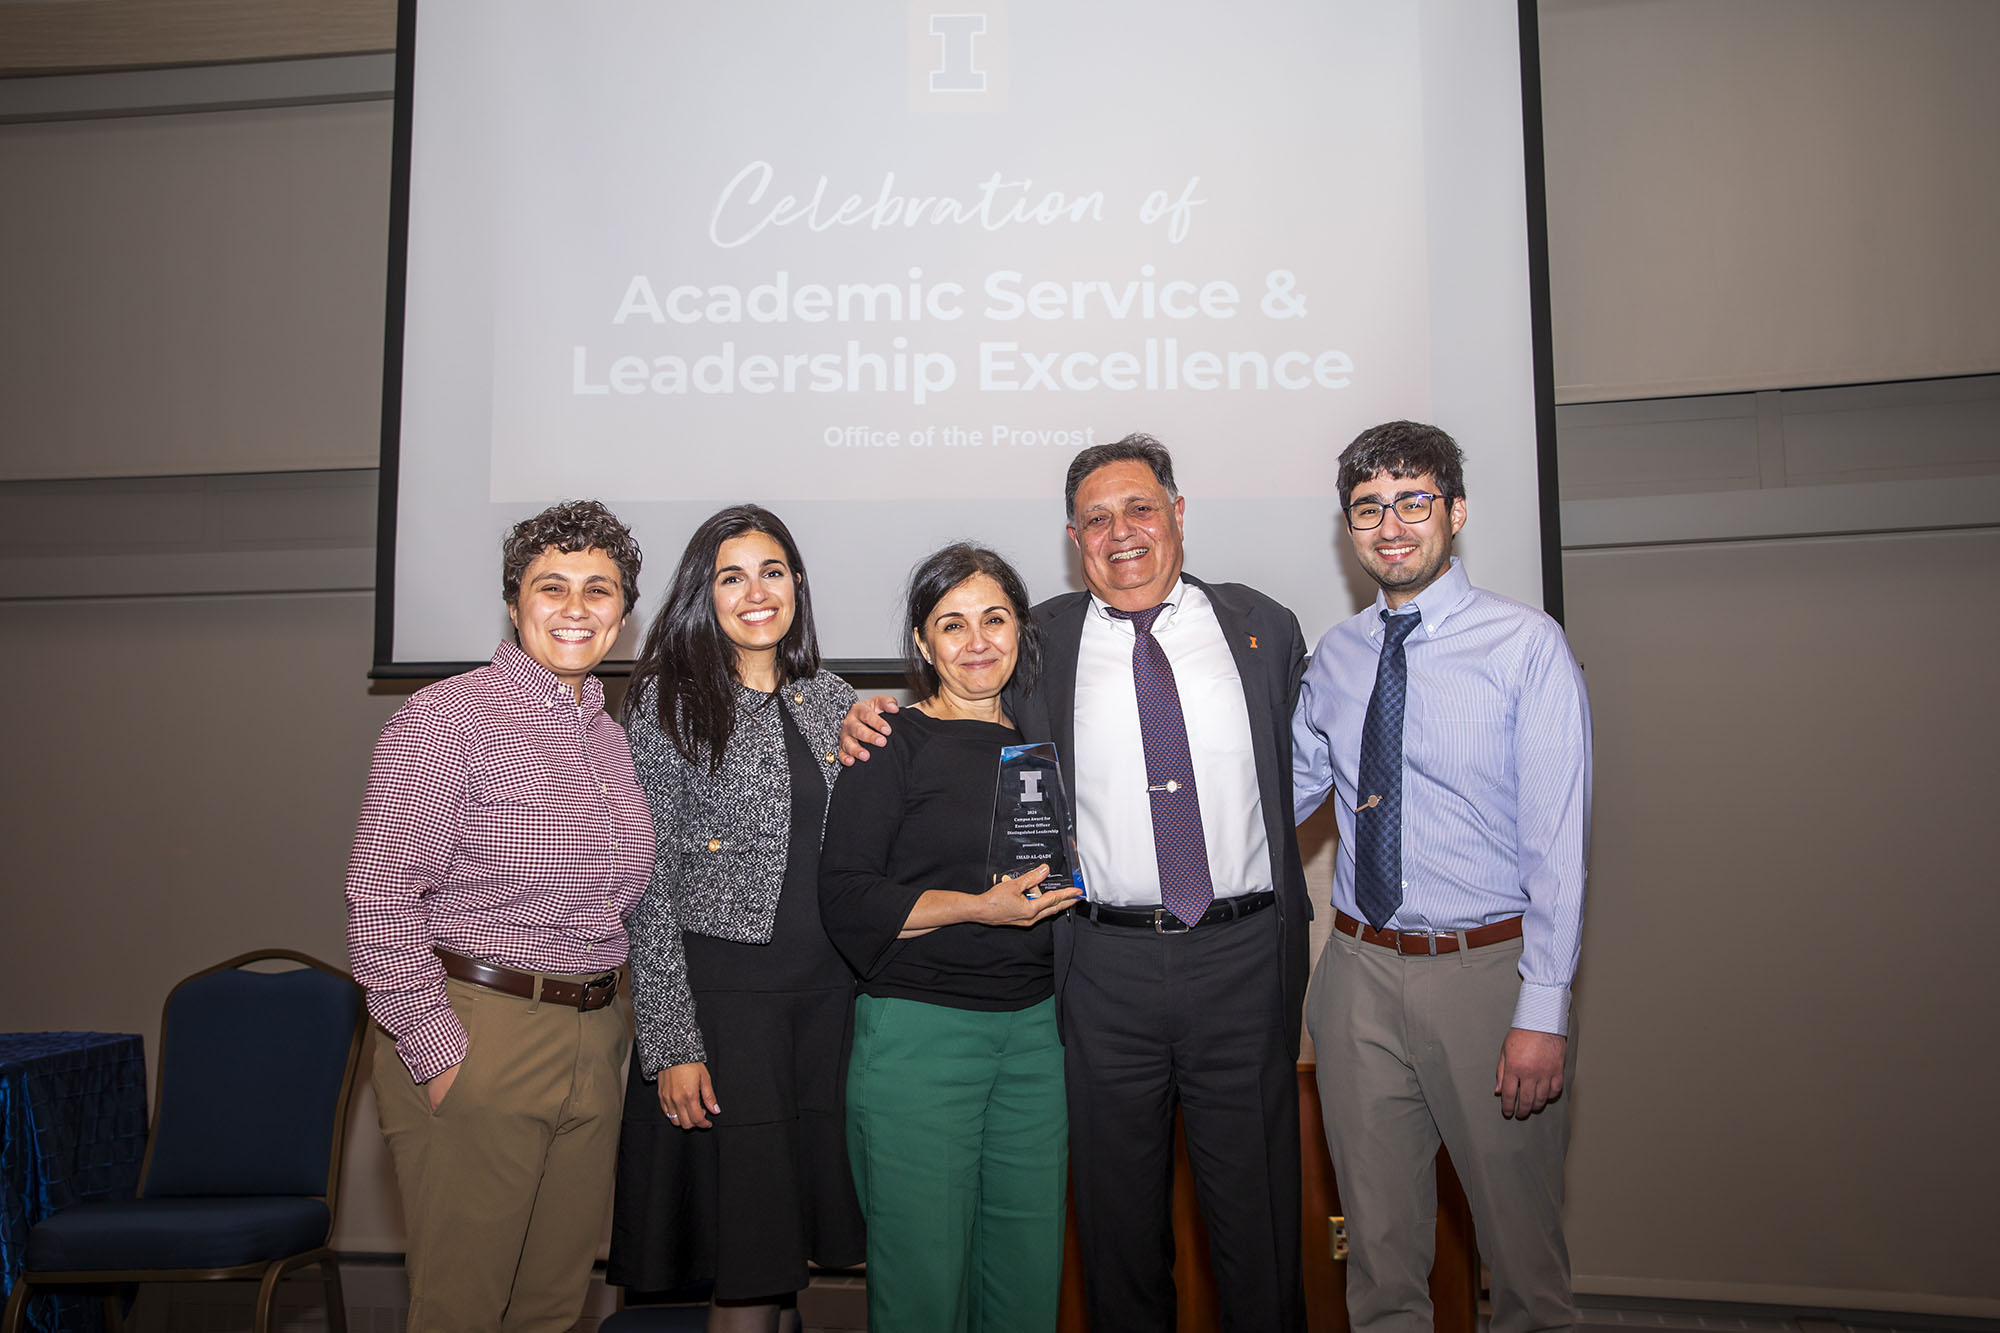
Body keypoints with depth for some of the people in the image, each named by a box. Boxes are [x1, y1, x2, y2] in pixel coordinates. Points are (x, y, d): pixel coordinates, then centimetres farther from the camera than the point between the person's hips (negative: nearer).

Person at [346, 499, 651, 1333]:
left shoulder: (613, 736, 12)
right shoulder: (446, 717, -9)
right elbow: (380, 903, -13)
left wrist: (603, 1027, 11)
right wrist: (439, 1054, -14)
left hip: (593, 1044, 6)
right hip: (478, 1035, -6)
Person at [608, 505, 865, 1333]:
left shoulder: (833, 699, 10)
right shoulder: (671, 701, -4)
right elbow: (649, 883, -7)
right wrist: (672, 1043, -11)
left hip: (829, 986, 5)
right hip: (722, 988, -4)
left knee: (796, 1231, 12)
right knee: (746, 1242, 1)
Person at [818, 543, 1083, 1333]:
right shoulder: (891, 745, -3)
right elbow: (846, 903, -11)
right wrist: (979, 907, -18)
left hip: (1035, 1028, 5)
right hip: (919, 1029, -5)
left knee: (1029, 1269, 10)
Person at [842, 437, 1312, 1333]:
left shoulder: (1263, 627, 7)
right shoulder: (1040, 642, 5)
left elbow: (1305, 772, 14)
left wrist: (1293, 928, 8)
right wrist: (874, 721, -3)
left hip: (1245, 959, 0)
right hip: (1106, 966, 0)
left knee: (1259, 1214, 12)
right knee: (1118, 1218, 14)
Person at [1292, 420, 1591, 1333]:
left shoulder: (1526, 645, -8)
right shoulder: (1334, 657, 6)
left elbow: (1558, 840, -12)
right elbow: (1285, 792, 16)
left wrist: (1542, 1013, -15)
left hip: (1486, 971, -4)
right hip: (1360, 971, 4)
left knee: (1519, 1237, 13)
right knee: (1378, 1234, 17)